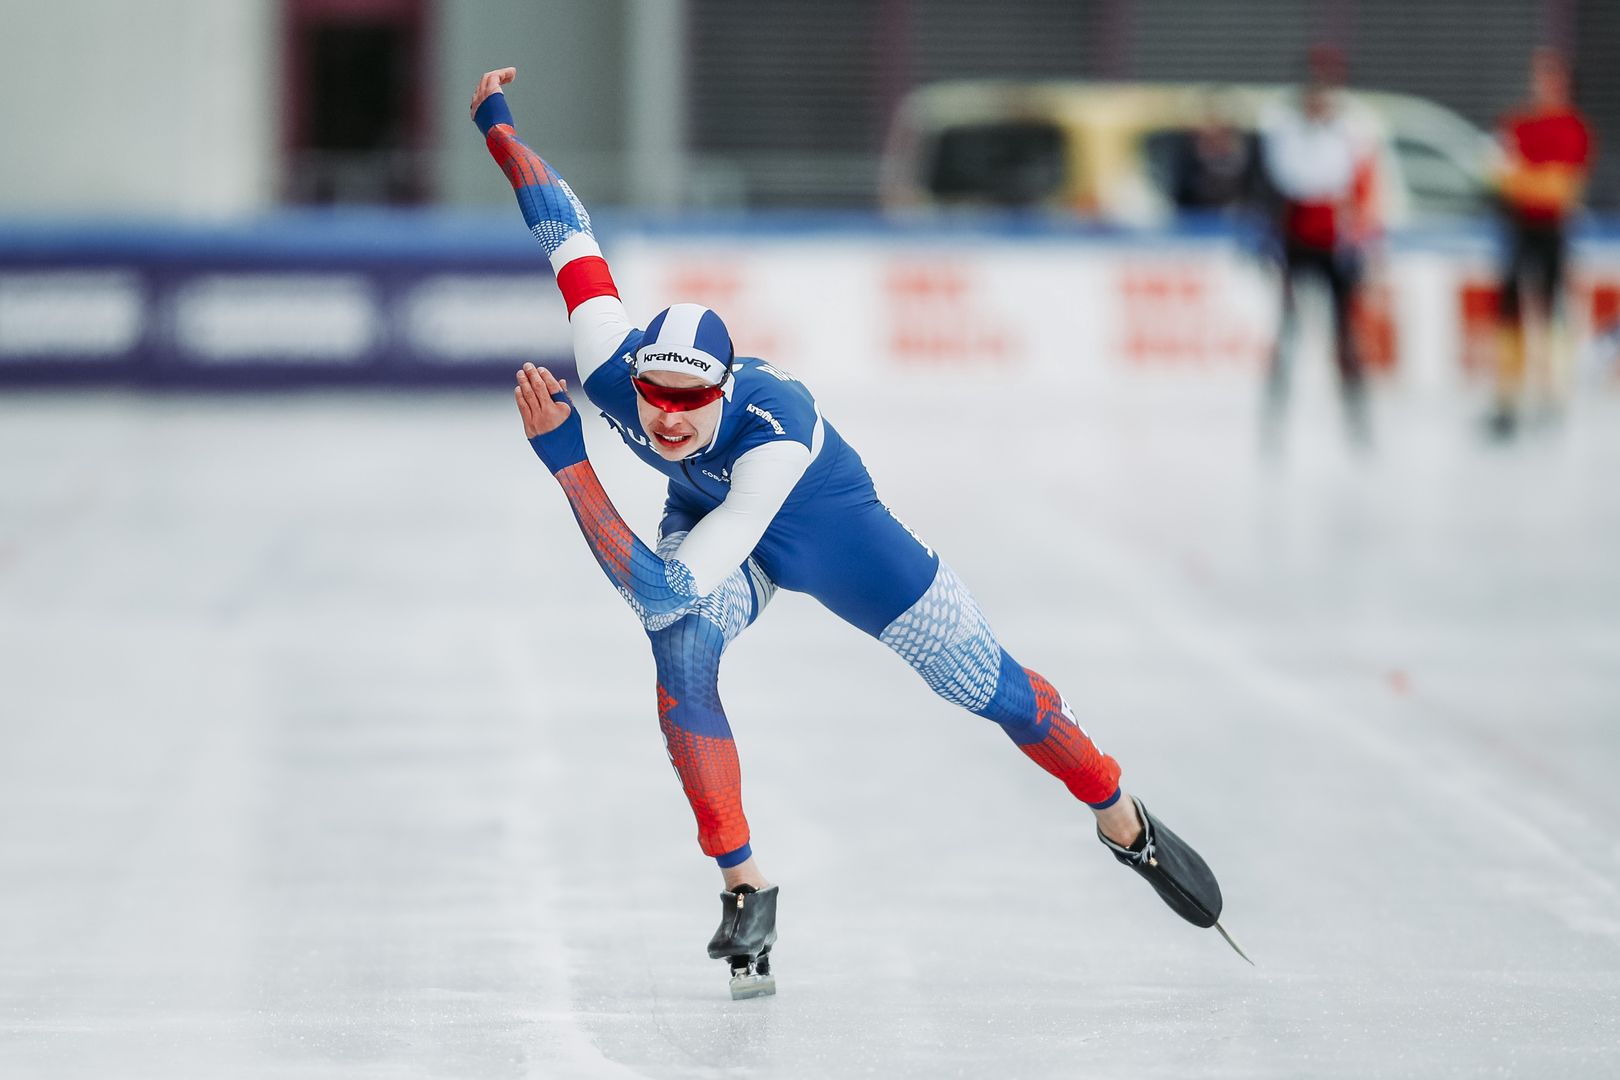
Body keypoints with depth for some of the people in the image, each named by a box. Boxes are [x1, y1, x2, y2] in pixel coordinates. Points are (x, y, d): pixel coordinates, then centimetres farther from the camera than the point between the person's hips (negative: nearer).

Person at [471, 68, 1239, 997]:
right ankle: (746, 888, -17)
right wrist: (498, 125, -14)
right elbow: (570, 232, -19)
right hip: (708, 512, 3)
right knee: (681, 653, -30)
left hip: (829, 528, -3)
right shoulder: (609, 361, -35)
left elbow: (662, 588, -51)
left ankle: (1125, 823, 33)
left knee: (990, 685, 5)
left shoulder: (775, 435, -46)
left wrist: (564, 459, -55)